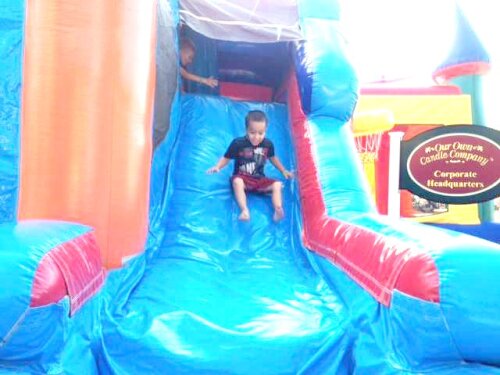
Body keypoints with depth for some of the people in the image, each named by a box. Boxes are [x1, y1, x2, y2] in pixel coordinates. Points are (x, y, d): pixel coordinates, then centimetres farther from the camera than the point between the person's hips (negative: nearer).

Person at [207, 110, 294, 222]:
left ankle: (278, 210, -30)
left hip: (259, 179, 4)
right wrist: (217, 167, -23)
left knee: (277, 185, -15)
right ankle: (244, 210, -46)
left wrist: (283, 171, 21)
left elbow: (272, 157, 17)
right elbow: (226, 158, -5)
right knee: (237, 182, -36)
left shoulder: (268, 144, -3)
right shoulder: (238, 143, -14)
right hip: (242, 178, -4)